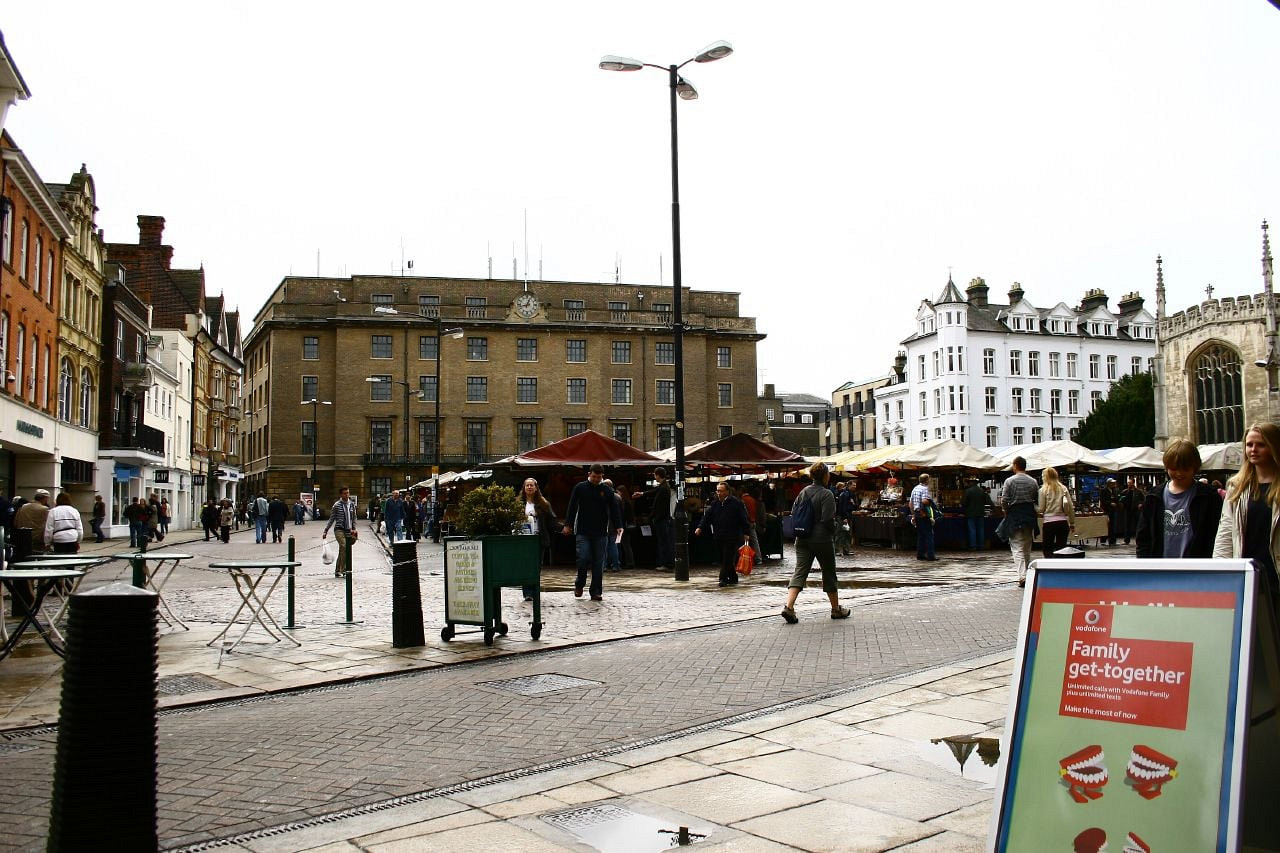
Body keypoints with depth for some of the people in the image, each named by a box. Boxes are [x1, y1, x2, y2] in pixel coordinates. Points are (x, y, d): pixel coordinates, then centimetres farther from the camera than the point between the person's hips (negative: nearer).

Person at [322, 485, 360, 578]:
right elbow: (331, 519, 3)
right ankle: (342, 569, -22)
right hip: (339, 529, -5)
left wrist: (354, 529, 9)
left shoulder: (352, 504, 9)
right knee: (343, 546, -25)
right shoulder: (337, 505, -3)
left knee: (348, 550, 4)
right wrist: (325, 531, 2)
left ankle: (338, 570, 18)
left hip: (349, 530, 5)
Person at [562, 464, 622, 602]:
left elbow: (614, 510, 6)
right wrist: (568, 524, -2)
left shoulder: (607, 491, 6)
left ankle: (596, 592, 9)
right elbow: (572, 507, 4)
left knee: (599, 563, 2)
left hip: (600, 533, 1)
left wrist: (618, 526, -5)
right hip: (583, 532, -1)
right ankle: (579, 585, 14)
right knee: (584, 558, -11)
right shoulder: (580, 488, 3)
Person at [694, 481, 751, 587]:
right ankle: (733, 578, 22)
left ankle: (724, 578, -9)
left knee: (727, 559, -10)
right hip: (719, 537, 6)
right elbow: (707, 517, 4)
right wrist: (700, 527, -11)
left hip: (732, 537, -6)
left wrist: (746, 533, -6)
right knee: (723, 559, 11)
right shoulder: (714, 504, 11)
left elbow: (744, 519, -3)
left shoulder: (736, 503, -4)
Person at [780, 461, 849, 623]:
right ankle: (836, 609, 23)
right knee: (829, 574, 10)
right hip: (822, 540, -5)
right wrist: (834, 527, 0)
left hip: (802, 540, 5)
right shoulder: (826, 494, -13)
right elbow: (828, 519, -20)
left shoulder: (803, 491, 6)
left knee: (800, 572, 1)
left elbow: (793, 513, 8)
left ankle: (789, 606, -16)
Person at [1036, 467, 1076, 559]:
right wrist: (1072, 523, 14)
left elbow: (1041, 509, -3)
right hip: (1063, 522, 3)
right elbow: (1071, 507, 7)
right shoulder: (1063, 488, 7)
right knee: (1061, 548, 9)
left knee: (1046, 548, 6)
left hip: (1049, 522, -3)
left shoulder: (1043, 490, -2)